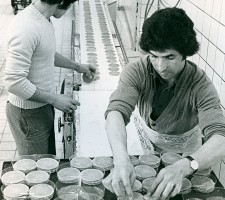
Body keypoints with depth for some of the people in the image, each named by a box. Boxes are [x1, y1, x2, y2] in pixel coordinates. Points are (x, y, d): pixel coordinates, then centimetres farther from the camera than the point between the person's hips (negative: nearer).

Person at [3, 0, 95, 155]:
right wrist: (54, 99, -23)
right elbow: (14, 82, -29)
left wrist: (77, 66, 24)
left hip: (43, 107, 9)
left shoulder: (44, 20, 2)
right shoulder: (26, 28, -29)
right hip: (29, 113, -9)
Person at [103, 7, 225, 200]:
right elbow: (116, 112, -47)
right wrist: (121, 159, -67)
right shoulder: (136, 71, -33)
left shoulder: (200, 85, -37)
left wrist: (183, 167, -69)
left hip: (183, 143, -1)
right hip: (147, 132, 1)